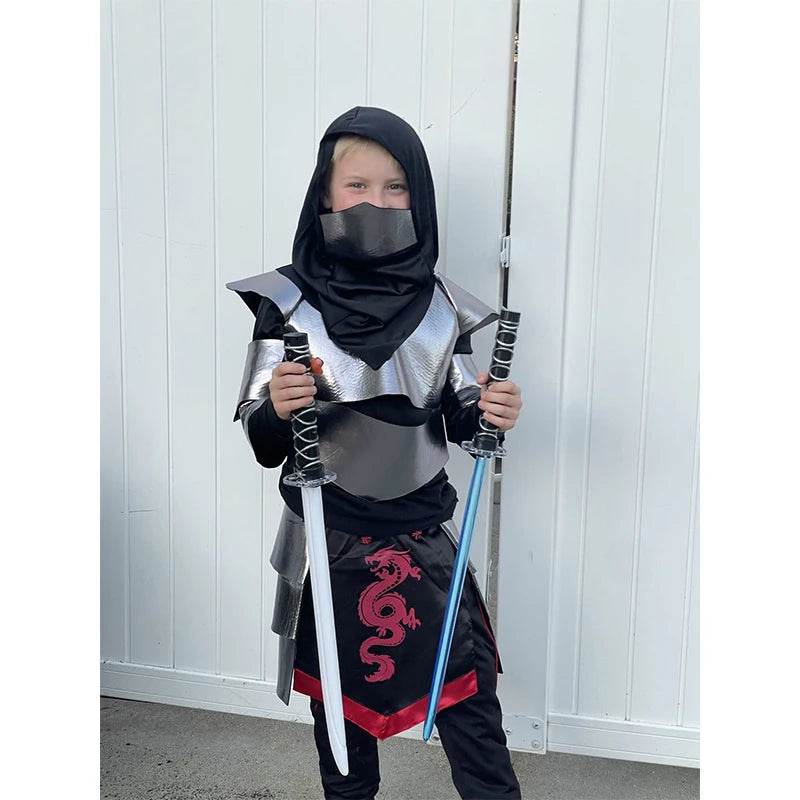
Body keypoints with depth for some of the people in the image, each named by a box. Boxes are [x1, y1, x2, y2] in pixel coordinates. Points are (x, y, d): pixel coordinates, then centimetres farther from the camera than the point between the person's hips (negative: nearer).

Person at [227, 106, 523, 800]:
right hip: (328, 545, 0)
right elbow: (264, 448, -7)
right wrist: (279, 409, -29)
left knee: (472, 706, 7)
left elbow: (458, 422, 6)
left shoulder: (441, 303, -4)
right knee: (341, 710, 18)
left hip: (425, 540, 1)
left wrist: (489, 412, -16)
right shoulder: (289, 300, -9)